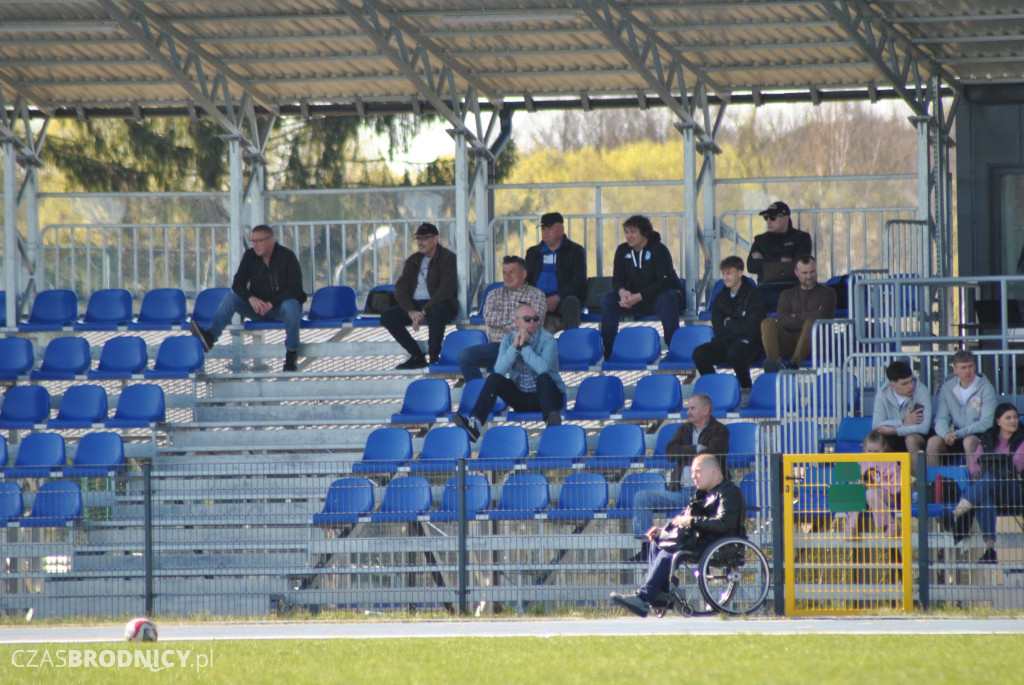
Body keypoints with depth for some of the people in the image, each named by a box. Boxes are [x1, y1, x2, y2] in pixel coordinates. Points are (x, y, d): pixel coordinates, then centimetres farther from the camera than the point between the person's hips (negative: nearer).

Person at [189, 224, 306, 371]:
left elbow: (295, 289, -17)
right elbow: (237, 284, -5)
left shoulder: (287, 256, -10)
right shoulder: (250, 256, 1)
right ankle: (210, 337, -37)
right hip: (259, 308, 4)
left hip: (280, 306, -4)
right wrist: (251, 298, -26)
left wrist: (271, 303, -27)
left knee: (291, 305, -38)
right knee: (231, 297, -18)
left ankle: (291, 353, -26)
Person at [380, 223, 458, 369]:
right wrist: (411, 311, -14)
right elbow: (400, 288, 6)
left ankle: (434, 356, -26)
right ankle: (417, 356, -10)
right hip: (415, 304, 6)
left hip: (441, 304, -6)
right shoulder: (413, 260, 14)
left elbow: (447, 289, -16)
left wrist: (424, 311, -23)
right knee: (387, 317, -14)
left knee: (437, 313, -41)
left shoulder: (448, 258, -4)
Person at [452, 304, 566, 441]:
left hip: (544, 394, -3)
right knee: (494, 379, -18)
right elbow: (499, 369, -14)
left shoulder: (547, 340, -10)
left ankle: (552, 421, -57)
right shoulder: (508, 340, 2)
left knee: (544, 378, -34)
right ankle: (474, 423, -34)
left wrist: (525, 346, -24)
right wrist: (514, 346, -23)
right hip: (520, 396, 3)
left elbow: (543, 368, -28)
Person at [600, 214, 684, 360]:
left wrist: (639, 297, -31)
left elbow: (665, 283, -21)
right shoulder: (623, 251, 3)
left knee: (666, 299, -39)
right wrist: (622, 292, -25)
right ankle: (607, 350, -19)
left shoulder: (659, 250, -13)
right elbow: (617, 280, 1)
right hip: (635, 299, 4)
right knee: (609, 299, -20)